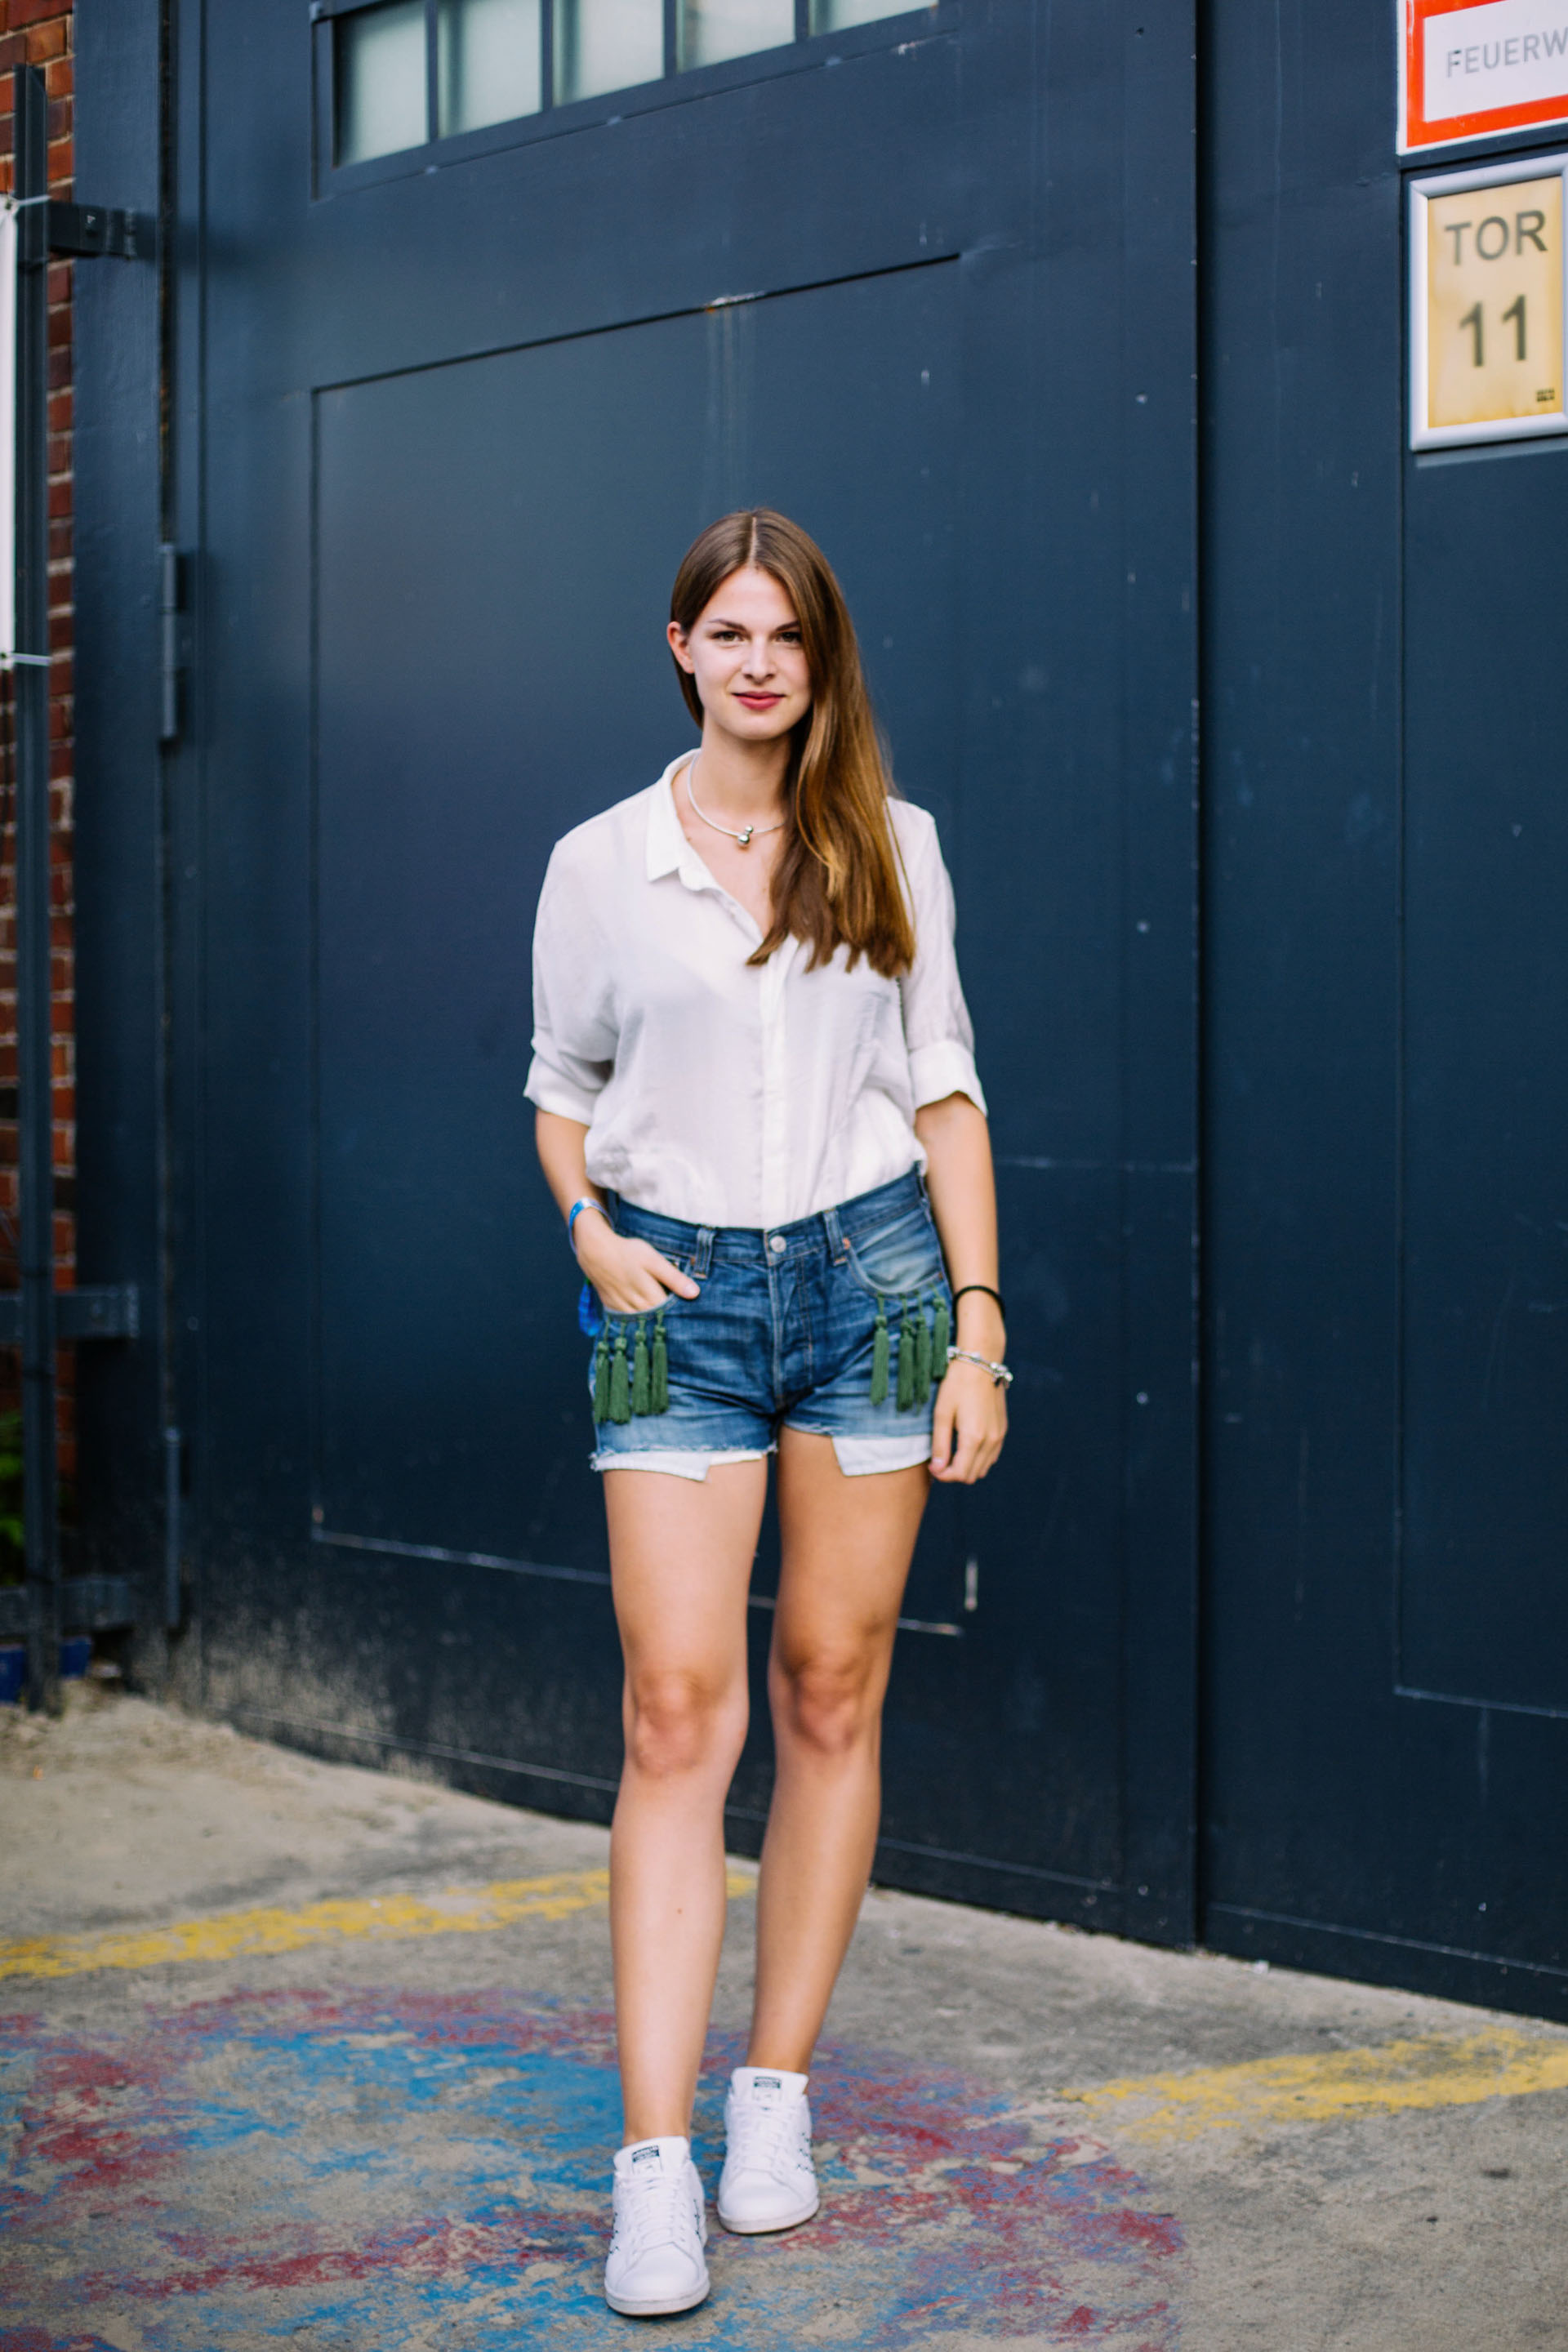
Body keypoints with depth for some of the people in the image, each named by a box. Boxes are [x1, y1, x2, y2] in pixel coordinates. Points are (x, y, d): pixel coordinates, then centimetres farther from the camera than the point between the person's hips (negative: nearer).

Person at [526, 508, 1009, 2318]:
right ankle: (655, 2169, -9)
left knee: (830, 1696, 5)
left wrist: (979, 1326, 1)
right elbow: (561, 1081, 16)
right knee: (678, 1713, -9)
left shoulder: (891, 847, 6)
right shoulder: (600, 865, 5)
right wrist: (590, 1226, -3)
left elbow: (945, 1088, 7)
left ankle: (777, 2094, 19)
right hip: (679, 1299, -1)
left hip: (870, 1273, 1)